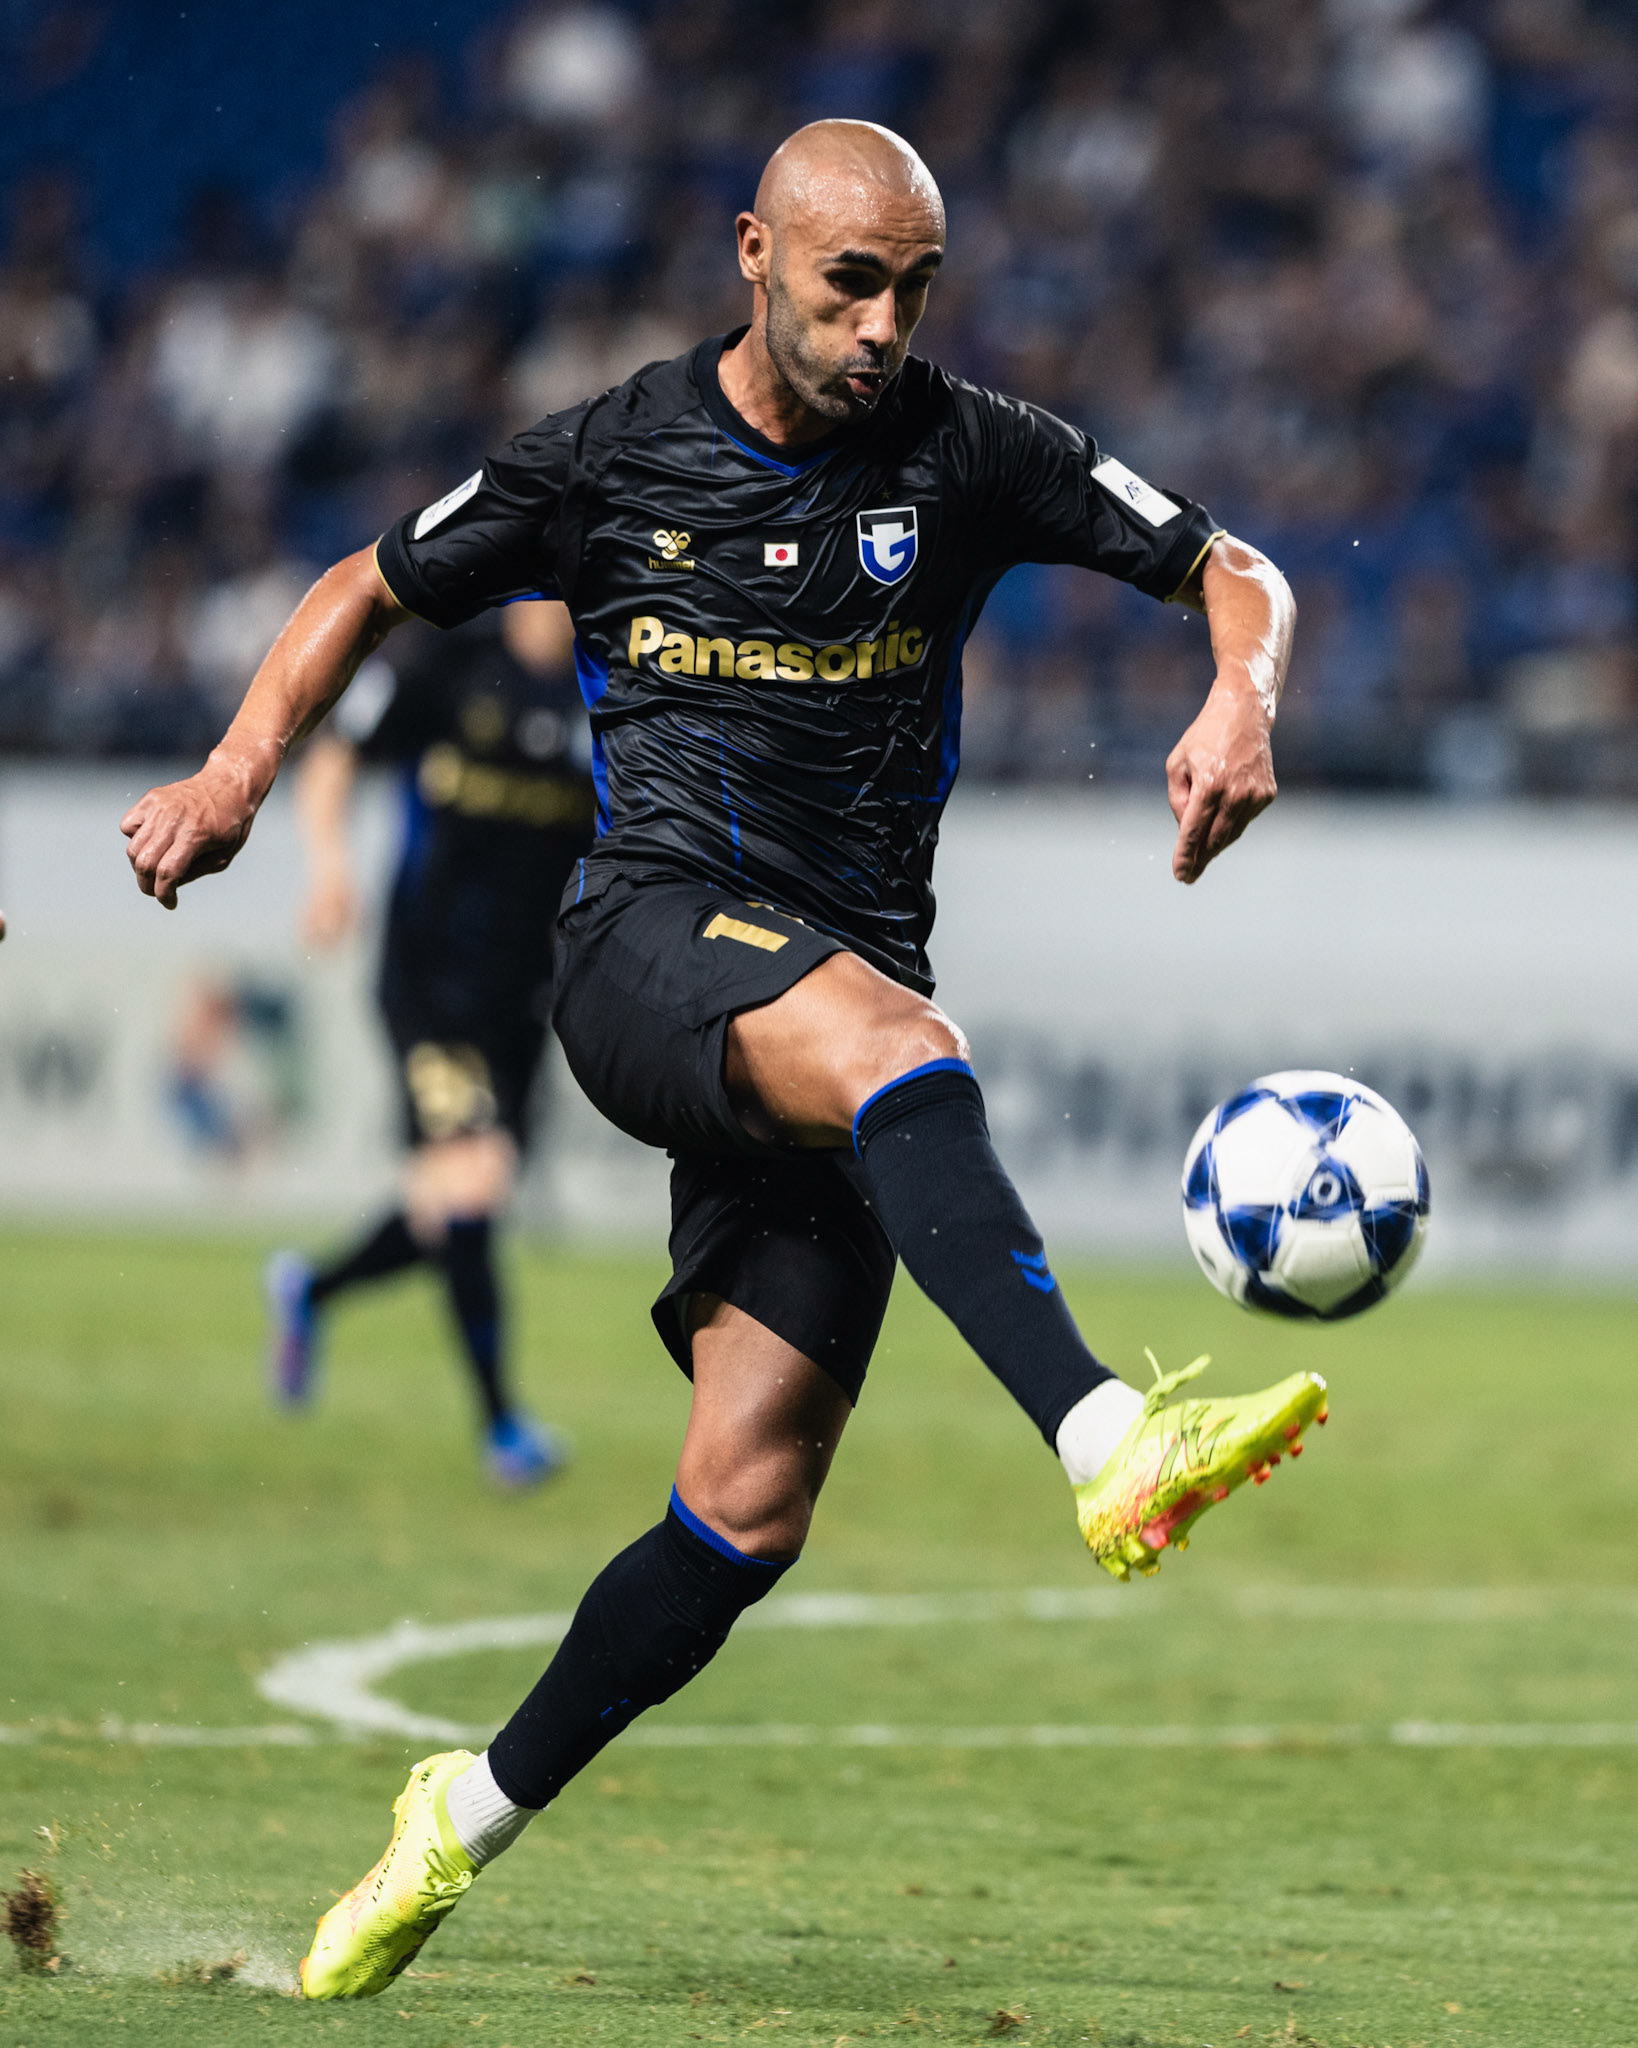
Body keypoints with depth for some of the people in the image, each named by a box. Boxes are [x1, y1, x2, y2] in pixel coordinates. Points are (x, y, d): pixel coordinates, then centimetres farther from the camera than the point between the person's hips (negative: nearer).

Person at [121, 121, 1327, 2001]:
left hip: (843, 999, 3)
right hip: (651, 936, -3)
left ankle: (470, 1818, 15)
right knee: (889, 1040, -39)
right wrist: (241, 766, 4)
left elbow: (1235, 570, 7)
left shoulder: (967, 456, 7)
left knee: (748, 1508, -5)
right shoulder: (612, 457, 6)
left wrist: (1241, 701, -15)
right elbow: (377, 589, 18)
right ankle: (1111, 1448, -57)